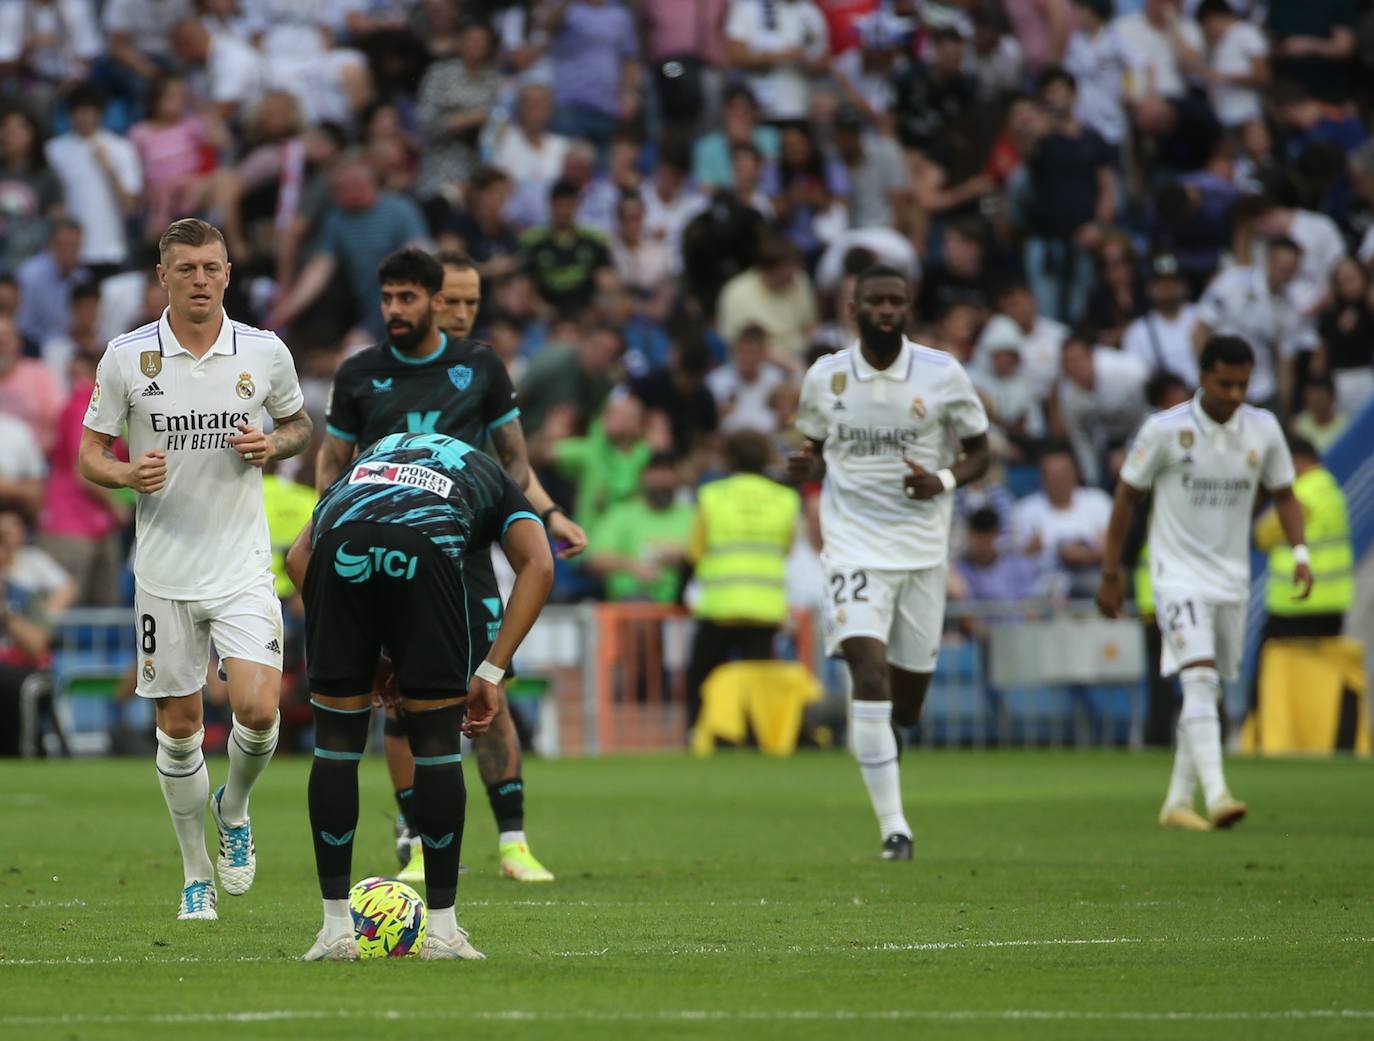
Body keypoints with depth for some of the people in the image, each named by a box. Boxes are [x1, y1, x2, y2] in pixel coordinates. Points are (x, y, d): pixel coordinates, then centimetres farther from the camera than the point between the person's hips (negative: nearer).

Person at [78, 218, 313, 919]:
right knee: (178, 724, 4)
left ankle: (234, 810, 16)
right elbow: (89, 453, 4)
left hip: (243, 565, 0)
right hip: (164, 569, 0)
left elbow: (299, 424, 17)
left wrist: (273, 445, -6)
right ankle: (195, 874, 20)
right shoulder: (127, 356, -3)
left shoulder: (265, 353, -1)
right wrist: (129, 474, -18)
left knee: (258, 709, -16)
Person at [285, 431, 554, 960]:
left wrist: (367, 658, 24)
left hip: (341, 541, 2)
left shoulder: (368, 460, 43)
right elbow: (538, 565, 13)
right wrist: (491, 672, 9)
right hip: (425, 548, -2)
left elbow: (299, 556, 26)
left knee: (336, 741, 13)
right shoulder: (496, 481, 36)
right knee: (437, 739, 10)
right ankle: (442, 931, 14)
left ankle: (336, 930, 16)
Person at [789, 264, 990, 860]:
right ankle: (892, 824, -20)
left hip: (923, 547, 1)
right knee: (869, 668, -20)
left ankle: (881, 740, 43)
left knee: (908, 694, 6)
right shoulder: (824, 377, 1)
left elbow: (978, 453, 6)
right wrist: (806, 469, -9)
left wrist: (943, 481, -15)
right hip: (854, 541, -1)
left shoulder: (942, 375, -2)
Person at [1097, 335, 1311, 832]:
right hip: (1179, 576, -5)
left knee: (1209, 693, 9)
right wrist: (1110, 574, 0)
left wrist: (1300, 553, -5)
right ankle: (1216, 796, -30)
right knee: (1199, 679, -20)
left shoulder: (1263, 429, 0)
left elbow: (1283, 494, 12)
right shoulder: (1165, 429, -11)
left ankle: (1177, 802, 19)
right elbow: (1127, 497, -2)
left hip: (1232, 579, 5)